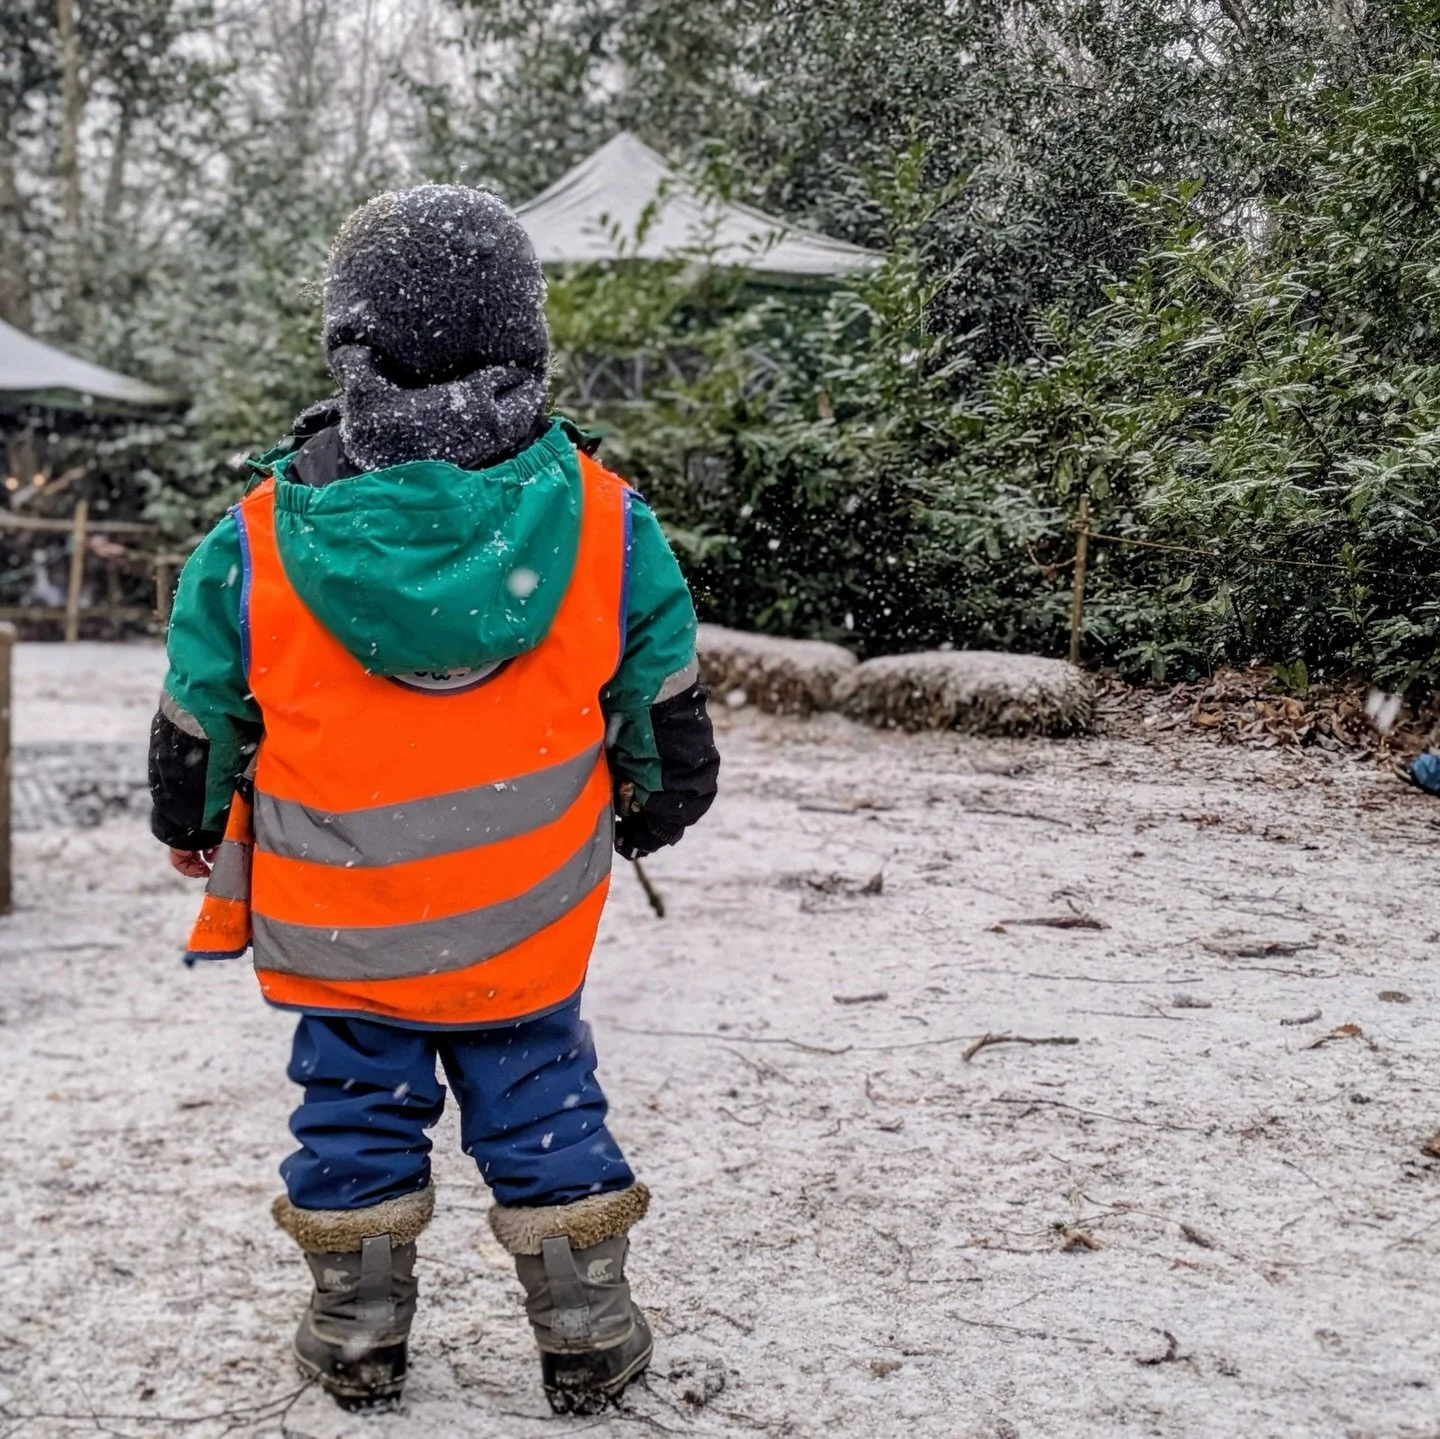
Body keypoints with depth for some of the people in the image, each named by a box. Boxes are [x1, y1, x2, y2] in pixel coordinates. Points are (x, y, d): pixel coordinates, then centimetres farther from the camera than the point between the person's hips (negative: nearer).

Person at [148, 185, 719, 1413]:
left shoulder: (262, 537, -13)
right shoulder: (601, 516, -12)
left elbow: (200, 720, -1)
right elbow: (662, 695, 0)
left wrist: (192, 828, 20)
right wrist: (658, 808, 20)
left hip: (334, 924, 0)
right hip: (524, 924, 0)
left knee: (354, 1112, 17)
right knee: (544, 1113, 14)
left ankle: (358, 1340, 31)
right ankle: (590, 1341, 27)